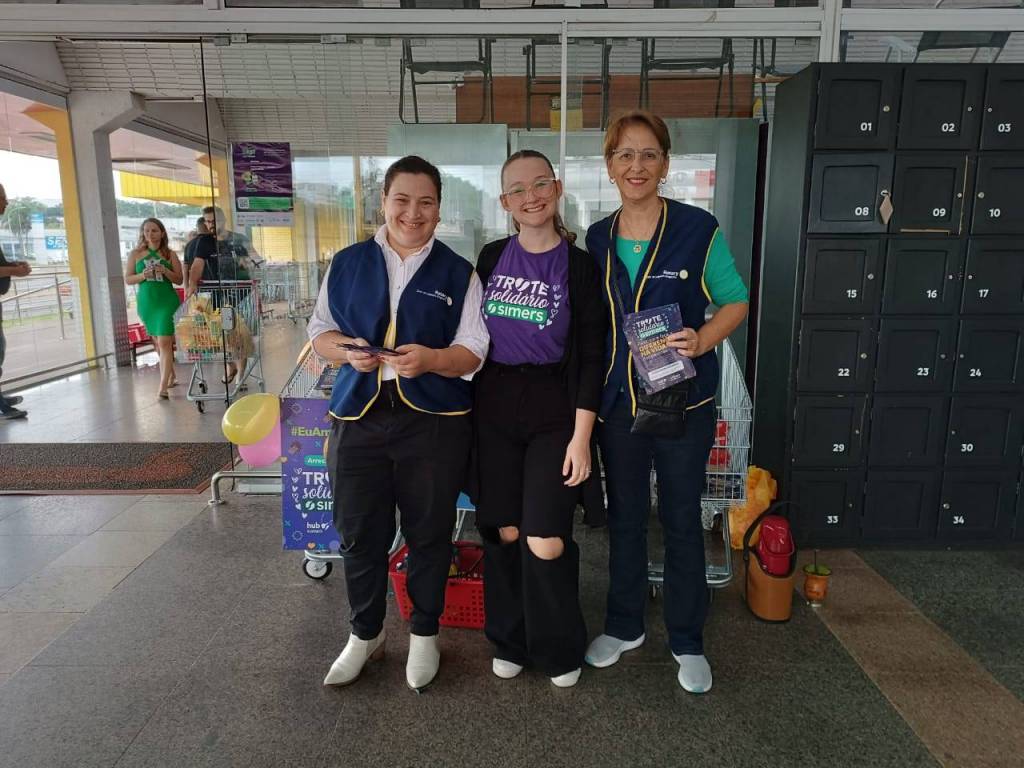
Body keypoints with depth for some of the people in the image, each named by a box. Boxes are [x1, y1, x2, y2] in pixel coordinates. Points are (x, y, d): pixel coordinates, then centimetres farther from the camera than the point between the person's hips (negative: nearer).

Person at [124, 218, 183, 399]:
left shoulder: (170, 254, 1)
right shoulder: (135, 254, 4)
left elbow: (179, 279, 1)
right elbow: (127, 279, 3)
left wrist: (165, 271, -16)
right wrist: (143, 275, -15)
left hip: (167, 301, -3)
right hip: (146, 302, 3)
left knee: (165, 342, -12)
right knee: (158, 342, 15)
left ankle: (163, 387, -13)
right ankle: (172, 376, 32)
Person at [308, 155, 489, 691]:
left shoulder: (457, 274, 4)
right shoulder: (347, 264, 9)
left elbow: (472, 351, -2)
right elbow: (320, 330, 11)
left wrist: (430, 359, -23)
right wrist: (347, 350, -11)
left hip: (435, 421, -1)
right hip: (358, 417, 2)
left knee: (428, 534, 9)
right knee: (359, 534, 9)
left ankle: (424, 633, 33)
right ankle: (365, 634, 33)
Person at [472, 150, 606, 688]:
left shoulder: (579, 266, -4)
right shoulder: (491, 257, 6)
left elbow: (591, 357, -6)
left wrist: (581, 436, -11)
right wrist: (470, 406, 7)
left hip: (554, 410, -3)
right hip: (494, 406, 3)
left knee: (546, 541, -7)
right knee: (503, 530, 7)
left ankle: (559, 649, 20)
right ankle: (510, 640, 29)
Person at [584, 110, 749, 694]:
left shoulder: (698, 228, -7)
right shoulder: (597, 239, 4)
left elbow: (736, 301, -2)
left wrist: (701, 341, -21)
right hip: (617, 399, 4)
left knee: (682, 519, 8)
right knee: (624, 515, 15)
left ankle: (688, 641, 27)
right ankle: (625, 625, 34)